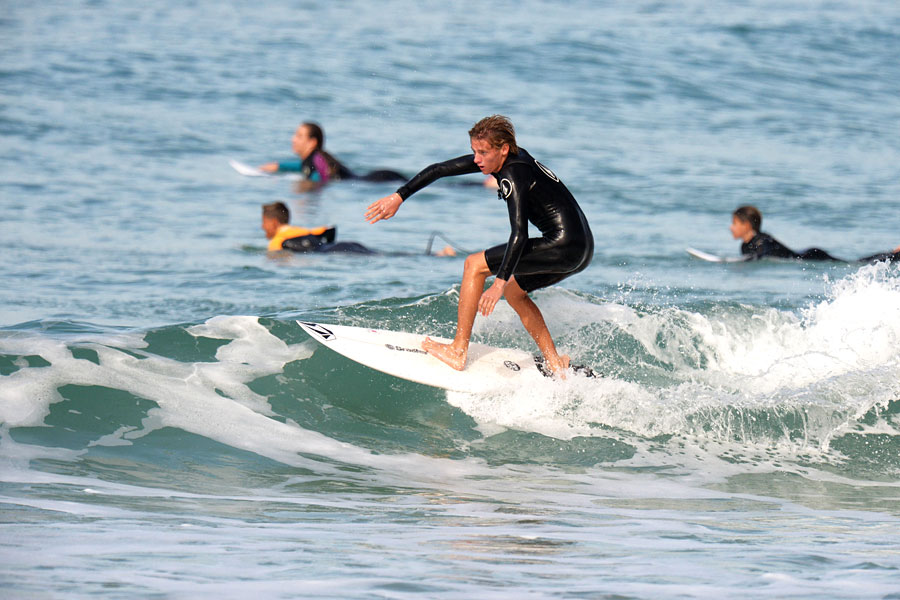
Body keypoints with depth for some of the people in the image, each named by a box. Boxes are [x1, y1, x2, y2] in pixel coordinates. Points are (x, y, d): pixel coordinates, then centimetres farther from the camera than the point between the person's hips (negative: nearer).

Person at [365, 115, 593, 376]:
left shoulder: (513, 175, -17)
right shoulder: (495, 157, 9)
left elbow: (519, 234, -27)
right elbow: (439, 170, 14)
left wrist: (500, 282, -32)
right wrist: (399, 196, 10)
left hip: (564, 246, -10)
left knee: (474, 265, -4)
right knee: (515, 291, 26)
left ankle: (458, 351, -3)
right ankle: (555, 366, 20)